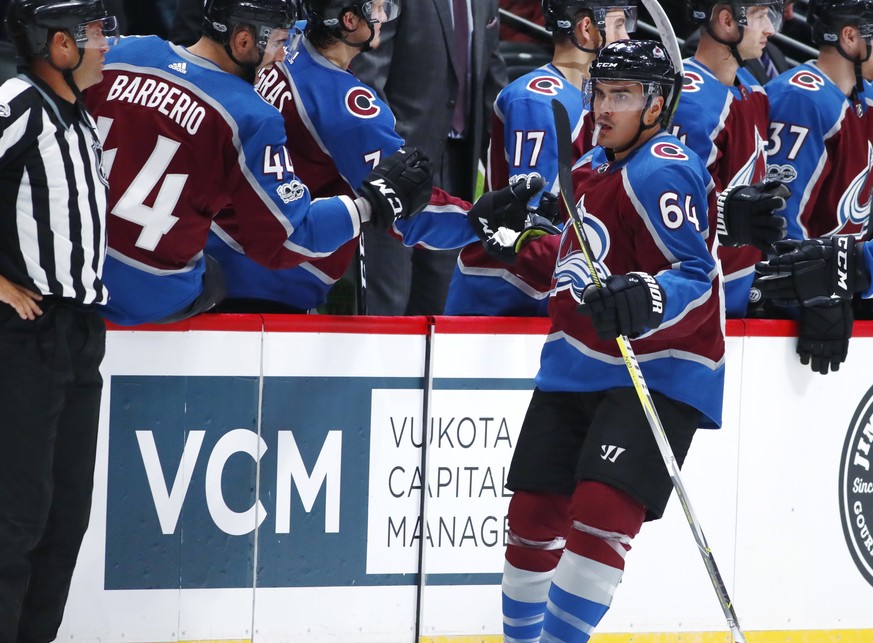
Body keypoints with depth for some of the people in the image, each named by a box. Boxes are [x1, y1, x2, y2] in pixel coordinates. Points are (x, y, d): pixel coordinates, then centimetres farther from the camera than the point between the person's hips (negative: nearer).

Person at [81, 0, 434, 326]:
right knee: (214, 283, 28)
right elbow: (284, 241, -12)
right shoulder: (251, 118, -15)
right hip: (151, 298, -3)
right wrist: (375, 203, -4)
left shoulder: (118, 56, -3)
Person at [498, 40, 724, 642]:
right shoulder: (591, 167, 12)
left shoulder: (664, 173, -16)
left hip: (656, 373, -9)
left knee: (601, 513, -22)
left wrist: (643, 302, -42)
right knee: (533, 517, 9)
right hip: (575, 368, 9)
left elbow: (695, 277, -25)